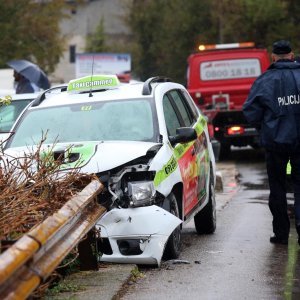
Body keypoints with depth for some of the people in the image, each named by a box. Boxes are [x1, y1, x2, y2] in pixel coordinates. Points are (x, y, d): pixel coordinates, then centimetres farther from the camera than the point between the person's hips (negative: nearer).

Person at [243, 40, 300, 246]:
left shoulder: (265, 80, -5)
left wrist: (263, 128, 13)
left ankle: (281, 232, 11)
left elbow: (250, 112, -5)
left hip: (275, 141, -1)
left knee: (277, 186, 10)